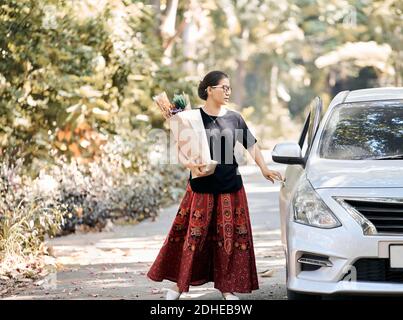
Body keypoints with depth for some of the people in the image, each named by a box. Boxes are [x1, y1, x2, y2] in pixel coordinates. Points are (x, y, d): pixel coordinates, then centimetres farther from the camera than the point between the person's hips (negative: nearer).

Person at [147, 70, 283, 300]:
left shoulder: (234, 118, 7)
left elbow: (251, 145, 11)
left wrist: (265, 169, -1)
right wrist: (192, 166, -22)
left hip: (230, 187, 3)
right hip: (201, 187, -3)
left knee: (230, 236, 3)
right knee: (193, 235, -1)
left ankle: (228, 287, 12)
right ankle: (180, 284, 10)